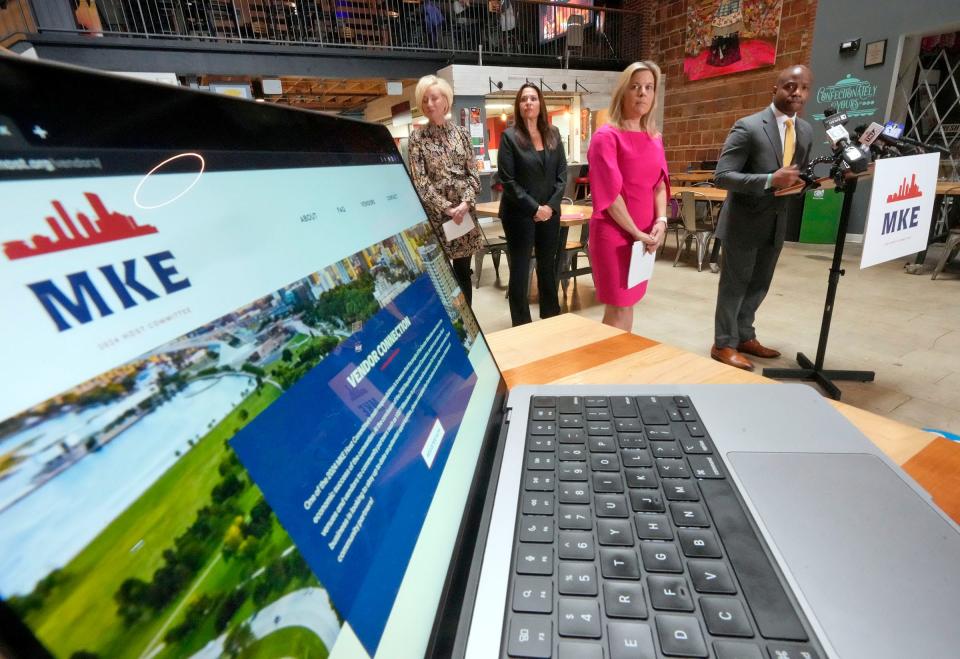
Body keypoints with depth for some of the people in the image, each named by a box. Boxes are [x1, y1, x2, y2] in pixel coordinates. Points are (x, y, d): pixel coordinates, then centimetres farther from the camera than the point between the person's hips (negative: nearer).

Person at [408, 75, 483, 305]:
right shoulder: (417, 138, 0)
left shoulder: (461, 133, 9)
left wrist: (465, 203, -11)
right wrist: (447, 208, -15)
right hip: (435, 214, -3)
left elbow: (473, 173, 5)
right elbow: (420, 182, -8)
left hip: (464, 212, 3)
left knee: (463, 273, 9)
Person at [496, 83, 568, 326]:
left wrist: (551, 206, -7)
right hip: (520, 214, -4)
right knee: (520, 270, 1)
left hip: (550, 212, 4)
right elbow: (508, 180, -10)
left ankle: (552, 319, 26)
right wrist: (534, 208, -14)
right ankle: (521, 325, 12)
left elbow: (562, 173, 7)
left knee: (548, 267, 12)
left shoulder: (553, 134, 9)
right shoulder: (510, 136, -4)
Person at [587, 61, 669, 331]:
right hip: (614, 234, -6)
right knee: (619, 307, -1)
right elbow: (610, 191, -15)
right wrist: (636, 233, -13)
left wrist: (661, 222, -5)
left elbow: (660, 184, 13)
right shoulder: (606, 136, -9)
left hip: (645, 235, 7)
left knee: (628, 302, 15)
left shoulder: (654, 138, 12)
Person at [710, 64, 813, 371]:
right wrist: (770, 180, -29)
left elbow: (797, 172, 20)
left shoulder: (806, 131, 9)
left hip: (777, 222, 7)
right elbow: (722, 176, -20)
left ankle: (744, 337, 32)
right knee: (735, 285, 3)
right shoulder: (748, 127, -14)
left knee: (759, 285, 16)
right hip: (744, 221, -7)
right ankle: (724, 344, 17)